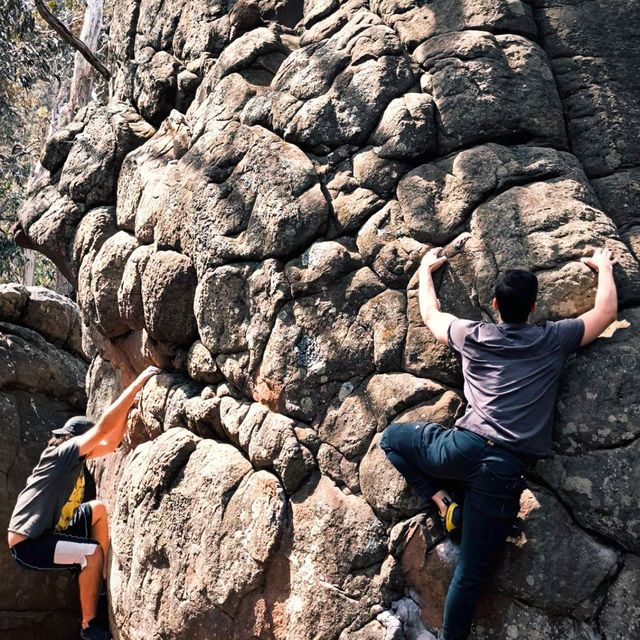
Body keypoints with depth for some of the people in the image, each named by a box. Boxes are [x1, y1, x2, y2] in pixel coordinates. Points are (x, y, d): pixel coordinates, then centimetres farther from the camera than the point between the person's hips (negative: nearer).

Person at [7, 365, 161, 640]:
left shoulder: (76, 457, 5)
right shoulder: (62, 453, -19)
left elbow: (110, 444, 13)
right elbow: (105, 425, -26)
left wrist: (127, 407, 3)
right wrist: (138, 383, -25)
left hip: (49, 531, 10)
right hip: (28, 543, -10)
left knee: (98, 508, 14)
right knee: (93, 552, -22)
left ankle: (105, 576, 15)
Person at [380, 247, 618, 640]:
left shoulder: (472, 336, 12)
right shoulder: (553, 340, 9)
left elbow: (430, 313, 31)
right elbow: (607, 312, 24)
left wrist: (426, 269, 46)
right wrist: (604, 266, 39)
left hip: (465, 447, 0)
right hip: (506, 469, 0)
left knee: (392, 437, 27)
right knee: (470, 573, 5)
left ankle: (442, 500, 12)